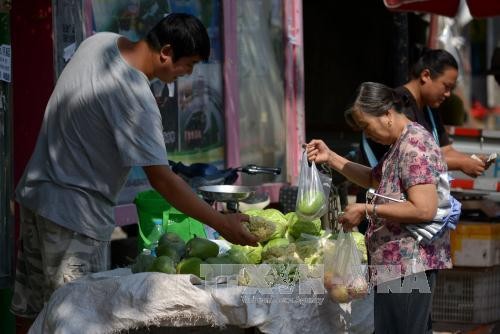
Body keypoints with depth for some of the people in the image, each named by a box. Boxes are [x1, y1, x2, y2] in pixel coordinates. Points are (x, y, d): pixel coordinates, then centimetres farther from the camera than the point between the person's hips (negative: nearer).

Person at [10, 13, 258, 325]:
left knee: (36, 309, 14)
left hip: (36, 191, 9)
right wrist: (222, 223, -18)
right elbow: (162, 180, -24)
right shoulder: (136, 99, -26)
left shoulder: (100, 41, 0)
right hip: (74, 216, -9)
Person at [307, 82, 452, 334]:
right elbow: (374, 179, 30)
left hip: (407, 264, -11)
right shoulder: (402, 144, 15)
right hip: (400, 263, 11)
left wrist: (367, 210, -17)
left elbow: (424, 210, -24)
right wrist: (330, 158, 18)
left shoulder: (414, 146, -16)